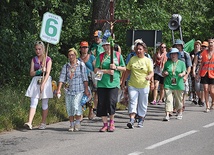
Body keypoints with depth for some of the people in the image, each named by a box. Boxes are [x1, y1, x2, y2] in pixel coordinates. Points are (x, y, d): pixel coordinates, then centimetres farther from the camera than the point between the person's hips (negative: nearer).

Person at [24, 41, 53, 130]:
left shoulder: (48, 59, -1)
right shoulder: (34, 60, 10)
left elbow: (47, 73, -11)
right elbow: (31, 73, 5)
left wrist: (43, 84, -22)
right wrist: (39, 71, -14)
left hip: (45, 81, -2)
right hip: (35, 81, 2)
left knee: (44, 103, 3)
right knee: (33, 102, -9)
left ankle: (43, 123, 13)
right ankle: (29, 123, -21)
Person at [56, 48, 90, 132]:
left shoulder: (81, 65, 2)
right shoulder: (65, 66, 8)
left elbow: (85, 78, 1)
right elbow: (62, 78, 1)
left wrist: (86, 89, -3)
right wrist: (58, 89, -9)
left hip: (79, 90, -3)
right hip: (68, 90, 3)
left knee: (76, 106, -17)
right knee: (69, 107, 2)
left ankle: (77, 123, 0)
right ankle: (71, 125, 12)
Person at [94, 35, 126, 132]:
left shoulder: (118, 55, 8)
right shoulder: (100, 57, 8)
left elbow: (124, 68, 11)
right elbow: (96, 70, 1)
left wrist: (116, 67, -6)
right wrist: (107, 71, -11)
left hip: (114, 83, -2)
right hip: (102, 83, 2)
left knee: (111, 102, -13)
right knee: (102, 104, -1)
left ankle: (111, 122, 9)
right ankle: (105, 124, 12)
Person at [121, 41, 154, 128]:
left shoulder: (148, 61, 1)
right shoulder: (132, 59, 6)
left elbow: (151, 72, -4)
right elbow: (127, 71, 13)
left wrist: (149, 76, -27)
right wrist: (123, 82, 13)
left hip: (144, 86, 0)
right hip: (132, 85, 1)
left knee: (142, 104, 9)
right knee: (132, 102, -11)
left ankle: (141, 120, 23)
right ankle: (132, 120, -19)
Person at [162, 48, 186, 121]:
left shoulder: (181, 63, 8)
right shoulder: (167, 63, 10)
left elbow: (184, 72, 2)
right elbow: (163, 74, 15)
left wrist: (182, 74, -20)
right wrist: (164, 73, -8)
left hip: (178, 84, 0)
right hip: (168, 84, 0)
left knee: (178, 99, 11)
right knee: (168, 99, -11)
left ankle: (179, 113, 33)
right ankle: (167, 115, -16)